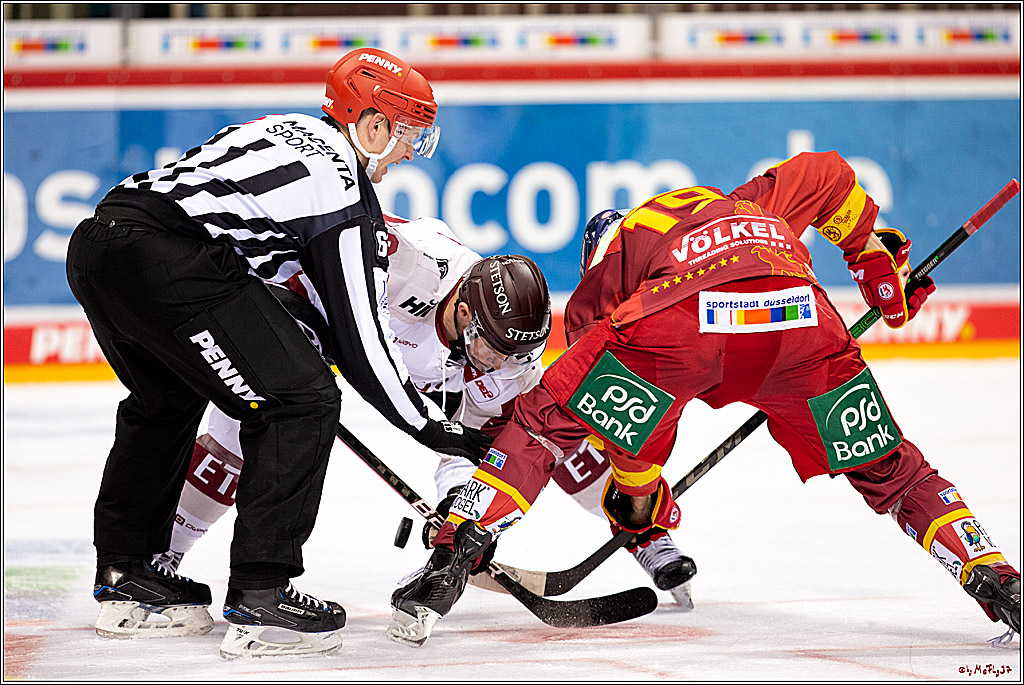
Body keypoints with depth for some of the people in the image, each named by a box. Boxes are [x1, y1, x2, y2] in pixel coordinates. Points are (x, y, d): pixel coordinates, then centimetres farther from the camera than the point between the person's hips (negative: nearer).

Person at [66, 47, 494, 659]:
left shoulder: (289, 129, 25)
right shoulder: (346, 192, 1)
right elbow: (359, 340, 2)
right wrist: (427, 428, 12)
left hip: (94, 242, 10)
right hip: (167, 259, -10)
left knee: (165, 400, 31)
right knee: (299, 402, -2)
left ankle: (125, 579, 37)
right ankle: (260, 598, -5)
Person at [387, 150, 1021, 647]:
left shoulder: (591, 297, 36)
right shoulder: (743, 204, 46)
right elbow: (827, 172, 46)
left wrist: (642, 498, 50)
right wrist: (875, 254, 55)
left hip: (681, 321, -2)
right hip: (802, 313, 3)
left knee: (543, 423, 16)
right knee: (890, 471, 23)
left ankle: (447, 567, 4)